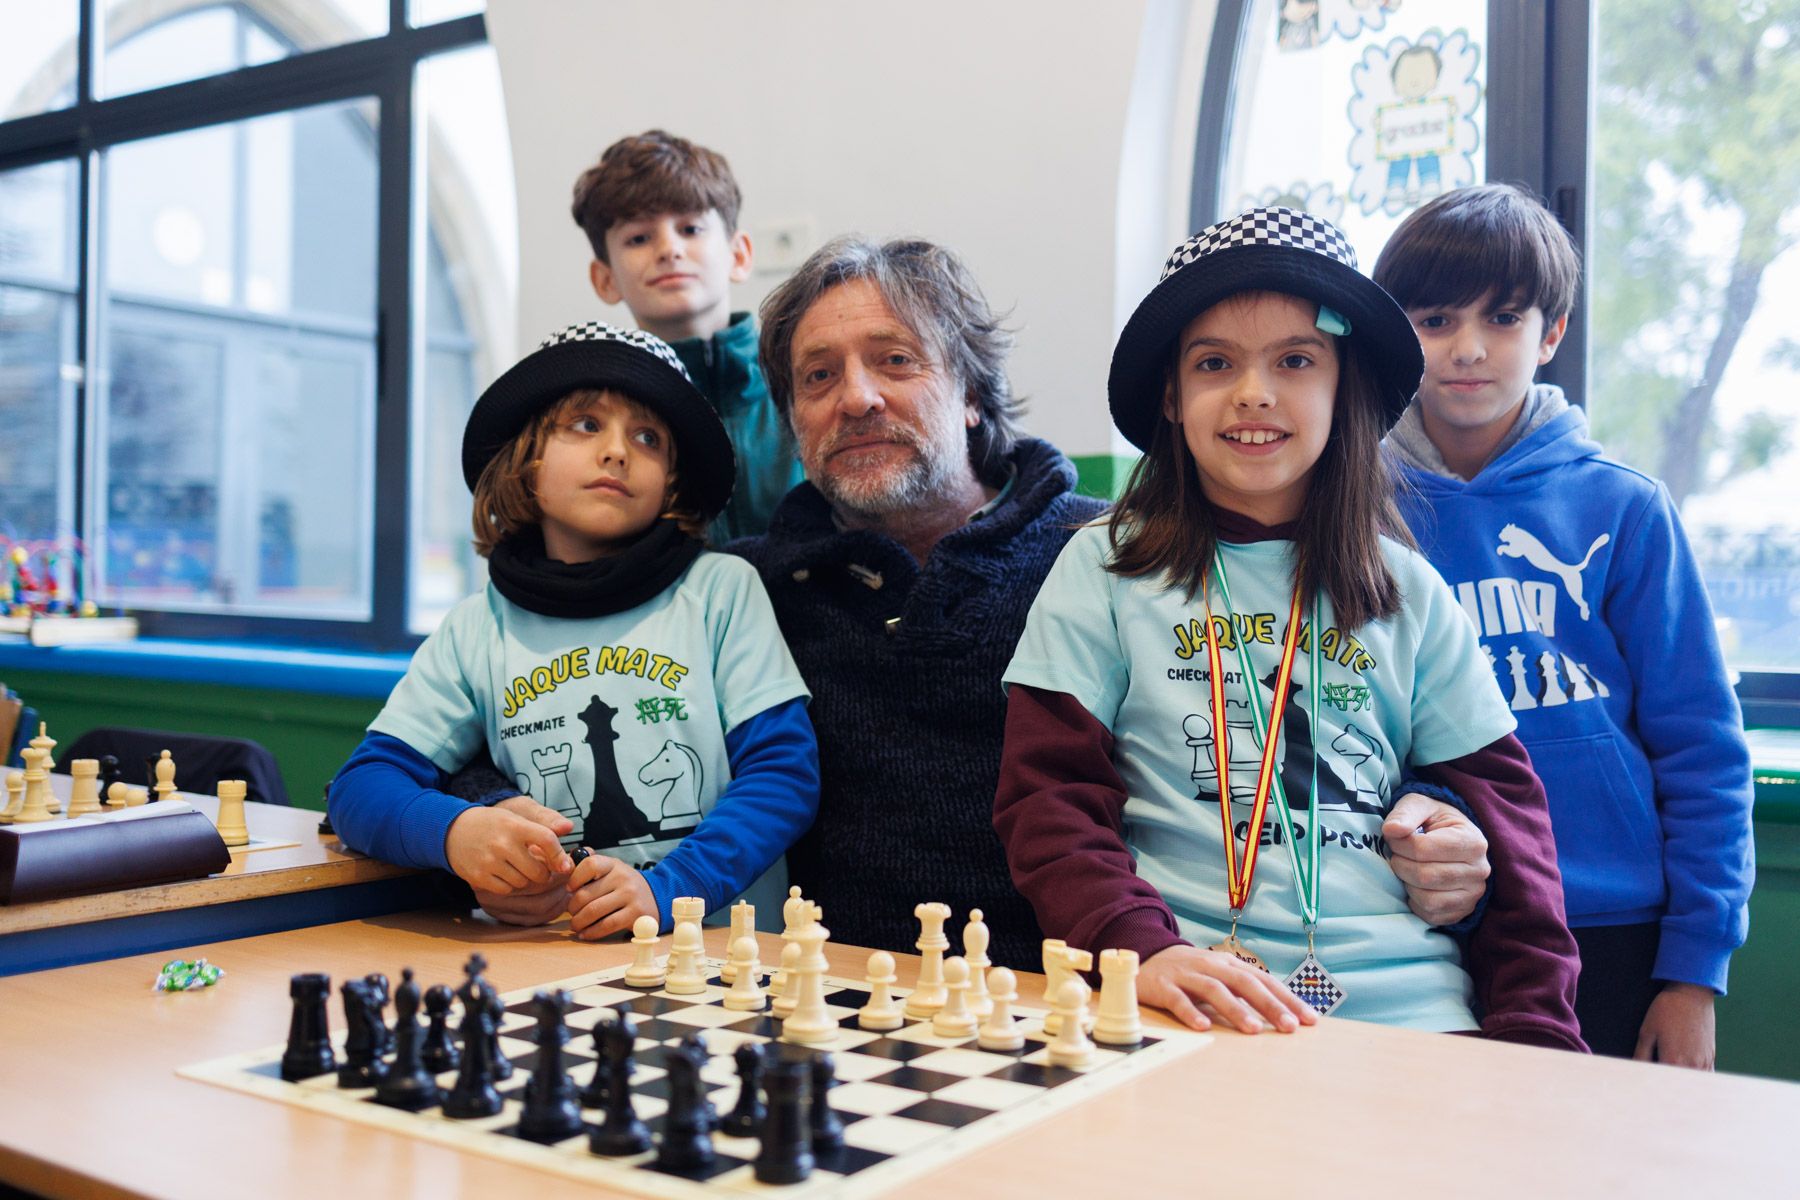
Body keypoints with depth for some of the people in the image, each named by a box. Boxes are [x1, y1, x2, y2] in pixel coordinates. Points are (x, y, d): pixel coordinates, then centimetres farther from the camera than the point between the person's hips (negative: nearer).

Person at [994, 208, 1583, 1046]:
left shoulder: (1407, 591, 13)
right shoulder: (1105, 568, 5)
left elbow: (1501, 798, 13)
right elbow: (1048, 797, -1)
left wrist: (1534, 1024, -1)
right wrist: (1142, 949, -20)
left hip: (1407, 1008, 2)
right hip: (1180, 1011, -2)